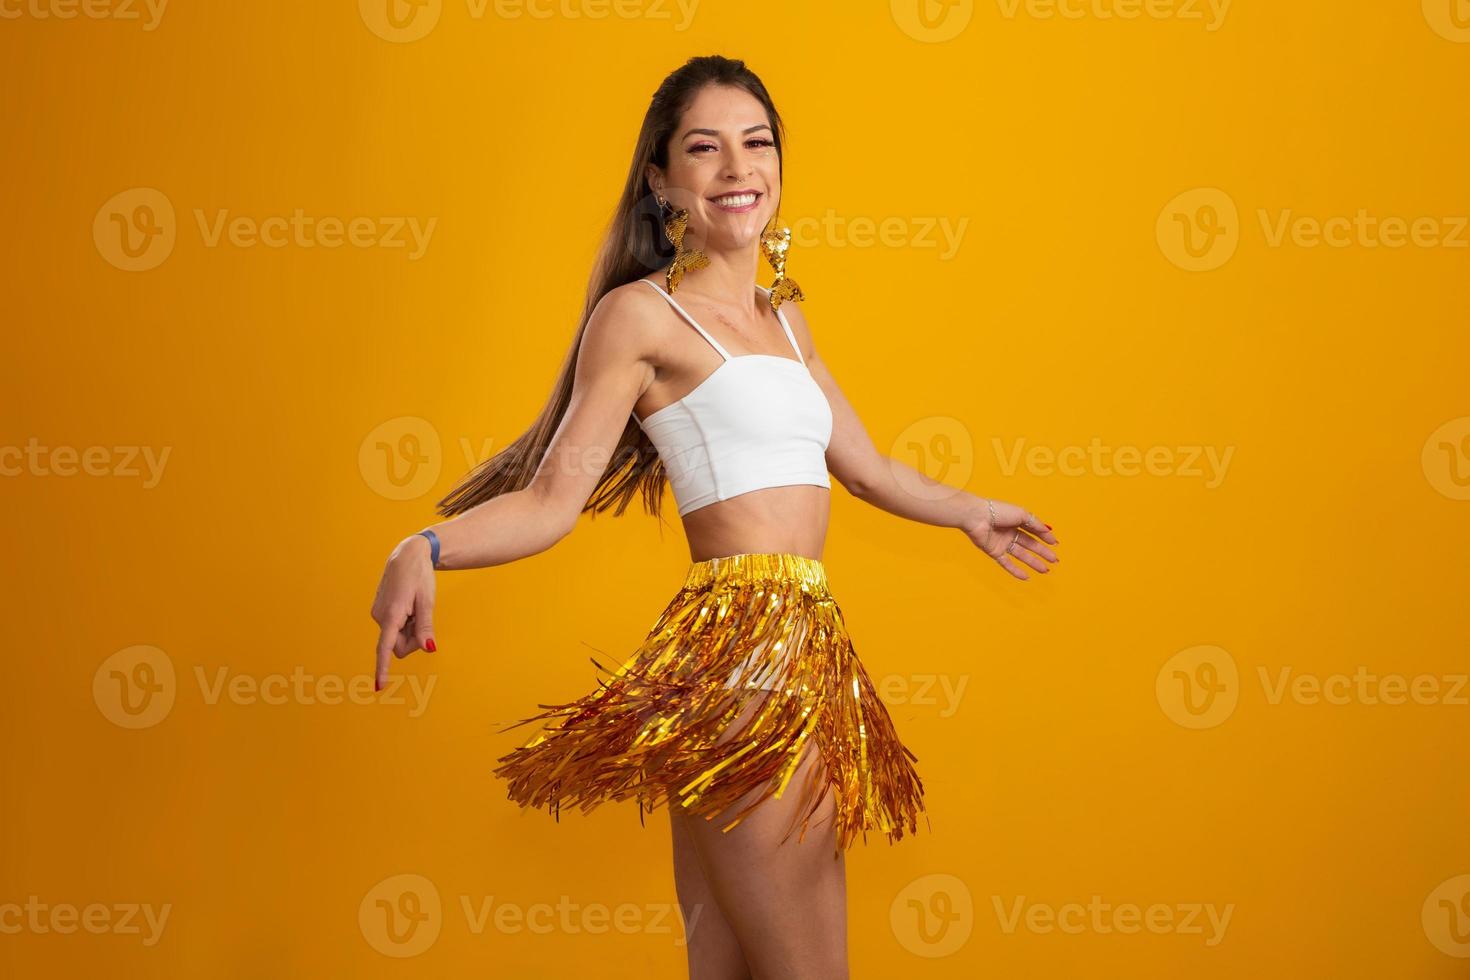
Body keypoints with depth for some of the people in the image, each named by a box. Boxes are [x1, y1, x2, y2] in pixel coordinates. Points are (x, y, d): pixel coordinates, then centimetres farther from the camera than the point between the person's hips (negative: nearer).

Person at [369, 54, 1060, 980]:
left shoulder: (783, 318, 21)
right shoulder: (641, 314, -1)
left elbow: (867, 466, 31)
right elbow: (554, 497, -7)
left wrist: (972, 513, 45)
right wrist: (423, 550, -25)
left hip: (811, 651, 7)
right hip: (741, 648, -7)